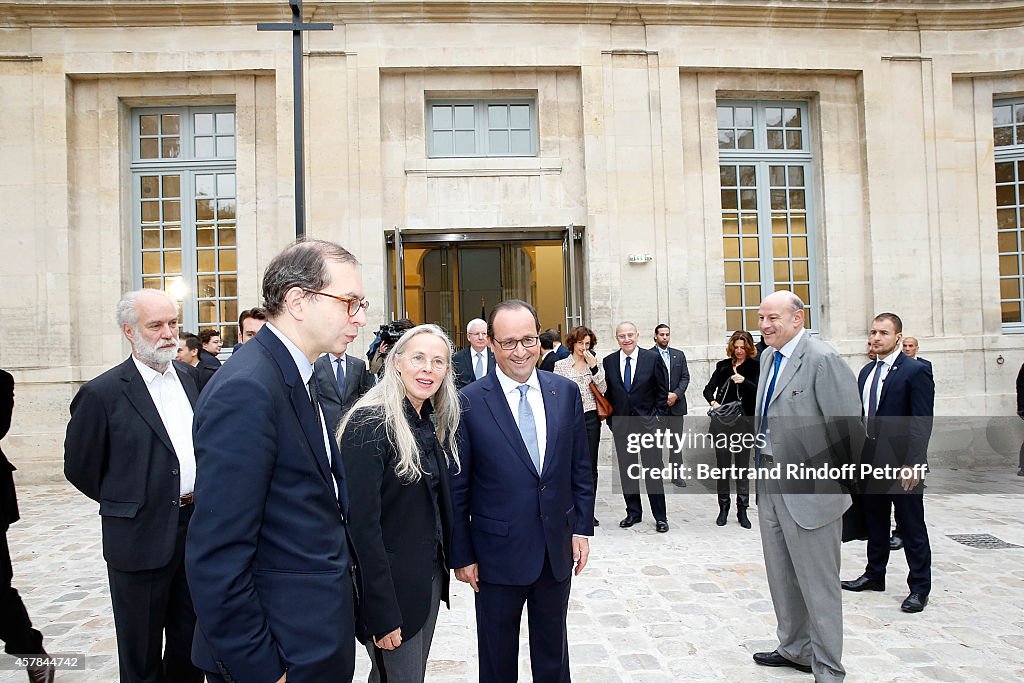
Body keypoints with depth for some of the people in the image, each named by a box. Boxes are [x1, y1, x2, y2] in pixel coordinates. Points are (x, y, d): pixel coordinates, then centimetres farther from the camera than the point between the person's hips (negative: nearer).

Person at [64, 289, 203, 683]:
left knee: (189, 649, 19)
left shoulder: (187, 380, 6)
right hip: (142, 538, -5)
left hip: (196, 529, 5)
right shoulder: (102, 393, -12)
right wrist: (126, 503, 5)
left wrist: (196, 499, 10)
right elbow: (80, 468, -4)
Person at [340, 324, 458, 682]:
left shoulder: (434, 424, 5)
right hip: (391, 585, -8)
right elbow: (362, 523, -22)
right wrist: (382, 612, -22)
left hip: (431, 578, 8)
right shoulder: (369, 424, -19)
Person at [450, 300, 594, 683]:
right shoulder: (469, 403, -13)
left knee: (553, 650, 22)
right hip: (499, 553, -3)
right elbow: (457, 488, -8)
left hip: (559, 548, 3)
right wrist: (462, 555, -6)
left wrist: (582, 528, 3)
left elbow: (580, 469, 6)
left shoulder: (566, 392, -2)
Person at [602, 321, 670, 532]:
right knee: (626, 471, 9)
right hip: (621, 424, 3)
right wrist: (611, 419, 3)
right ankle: (633, 512, 22)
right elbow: (607, 392, 10)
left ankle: (660, 516, 10)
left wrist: (657, 418, -6)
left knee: (653, 470, -1)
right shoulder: (609, 361, 4)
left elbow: (662, 392, 0)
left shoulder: (653, 358, -4)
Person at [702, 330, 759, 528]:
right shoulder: (722, 365, 10)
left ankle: (742, 510, 12)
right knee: (722, 464, 6)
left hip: (744, 421, -2)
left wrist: (744, 381, -28)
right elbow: (708, 389, 9)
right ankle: (723, 508, 16)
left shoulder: (755, 366, 1)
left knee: (742, 465, 4)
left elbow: (759, 391, -11)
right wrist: (713, 402, -11)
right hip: (721, 421, 2)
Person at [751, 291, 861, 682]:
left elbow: (846, 426, -17)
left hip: (809, 488, -9)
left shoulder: (823, 360, -18)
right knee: (781, 576, 20)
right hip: (770, 483, 9)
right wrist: (761, 456, 14)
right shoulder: (769, 358, 10)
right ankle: (794, 648, 38)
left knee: (818, 583, 4)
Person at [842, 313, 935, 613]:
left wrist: (913, 464, -20)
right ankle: (874, 575, 31)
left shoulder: (915, 371, -10)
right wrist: (857, 456, 10)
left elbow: (922, 422, -14)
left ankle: (920, 588, 17)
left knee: (912, 527, 5)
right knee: (875, 523, 17)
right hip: (871, 461, 7)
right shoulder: (866, 372, 12)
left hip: (903, 464, -7)